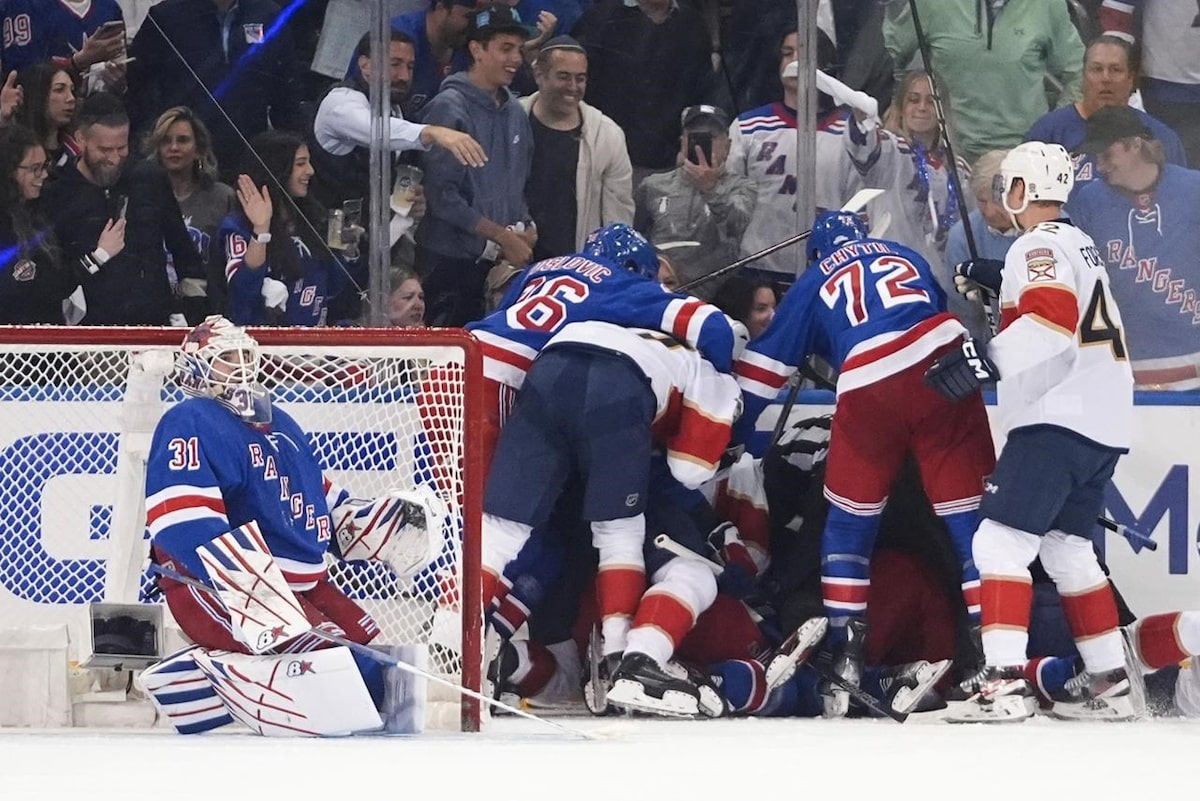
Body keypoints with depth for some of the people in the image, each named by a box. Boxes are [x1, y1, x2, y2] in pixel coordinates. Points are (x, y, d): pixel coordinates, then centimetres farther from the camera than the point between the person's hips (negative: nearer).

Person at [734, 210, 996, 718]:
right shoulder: (905, 258, 33)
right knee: (970, 516, 4)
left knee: (848, 521, 15)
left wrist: (734, 432, 31)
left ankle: (845, 656, 6)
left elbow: (765, 364, 24)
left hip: (869, 388, -1)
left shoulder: (815, 284, 26)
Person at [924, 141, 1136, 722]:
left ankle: (1005, 685, -23)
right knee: (1066, 547, 18)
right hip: (1104, 425, 10)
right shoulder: (1078, 244, 21)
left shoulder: (1039, 246, -9)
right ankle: (1110, 685, 18)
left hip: (1060, 423, -10)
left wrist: (985, 359, -34)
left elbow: (1052, 320, -26)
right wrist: (998, 291, 25)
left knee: (1000, 541, -13)